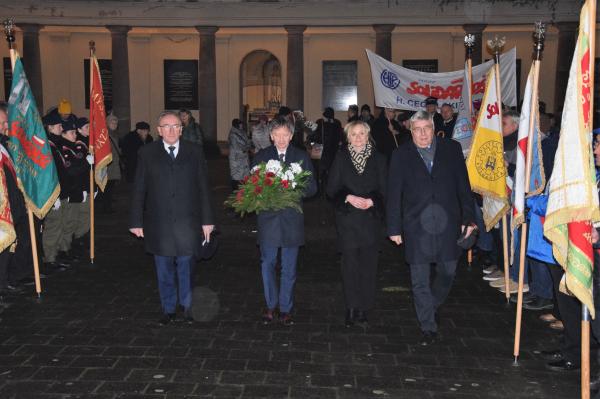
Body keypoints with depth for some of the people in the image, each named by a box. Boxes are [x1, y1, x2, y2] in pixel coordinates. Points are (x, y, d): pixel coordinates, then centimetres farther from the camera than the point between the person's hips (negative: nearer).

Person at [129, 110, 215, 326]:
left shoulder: (195, 151, 4)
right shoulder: (147, 153, 3)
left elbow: (203, 187, 4)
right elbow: (139, 190, 4)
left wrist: (207, 219, 1)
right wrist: (136, 221, 0)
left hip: (188, 222, 0)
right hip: (159, 224, 0)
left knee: (186, 266, 6)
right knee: (164, 270, 10)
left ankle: (187, 306, 25)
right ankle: (168, 310, 25)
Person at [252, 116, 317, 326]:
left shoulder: (301, 157, 5)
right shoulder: (260, 157, 5)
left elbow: (312, 187, 3)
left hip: (292, 219, 0)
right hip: (268, 218, 0)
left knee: (289, 267, 7)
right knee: (267, 264, 7)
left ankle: (286, 308, 20)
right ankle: (270, 306, 25)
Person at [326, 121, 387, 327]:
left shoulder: (378, 159, 5)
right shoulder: (341, 157, 4)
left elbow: (384, 189, 4)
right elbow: (331, 188, 2)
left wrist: (372, 201, -14)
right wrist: (348, 198, -15)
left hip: (371, 216, 1)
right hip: (347, 217, -1)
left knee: (368, 262, 4)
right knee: (350, 262, -2)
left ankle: (364, 307, 15)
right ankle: (352, 307, 7)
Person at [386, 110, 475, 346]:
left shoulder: (452, 149, 5)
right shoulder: (401, 156, 2)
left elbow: (463, 186, 6)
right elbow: (393, 194, 2)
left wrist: (468, 218, 1)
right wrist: (394, 228, -1)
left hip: (447, 224, 1)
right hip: (416, 227, -1)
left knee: (448, 272, 11)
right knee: (420, 281, 3)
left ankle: (431, 306, 39)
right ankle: (428, 328, 15)